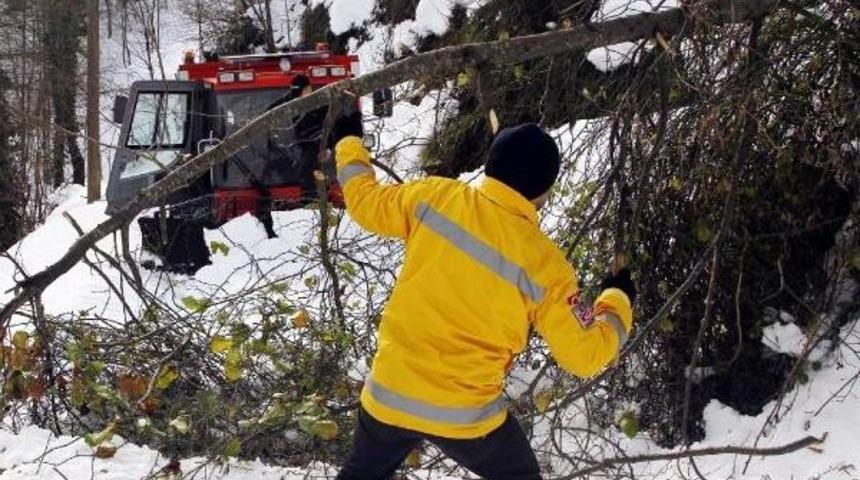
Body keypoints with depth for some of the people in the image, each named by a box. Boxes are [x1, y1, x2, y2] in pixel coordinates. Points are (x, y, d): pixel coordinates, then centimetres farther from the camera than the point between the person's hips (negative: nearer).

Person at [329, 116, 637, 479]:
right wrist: (618, 299, 11)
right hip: (465, 415, -3)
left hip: (387, 396, 3)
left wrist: (347, 142, 29)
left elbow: (367, 204, 10)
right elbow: (586, 355, -8)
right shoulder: (544, 264, -15)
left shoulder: (436, 198, -9)